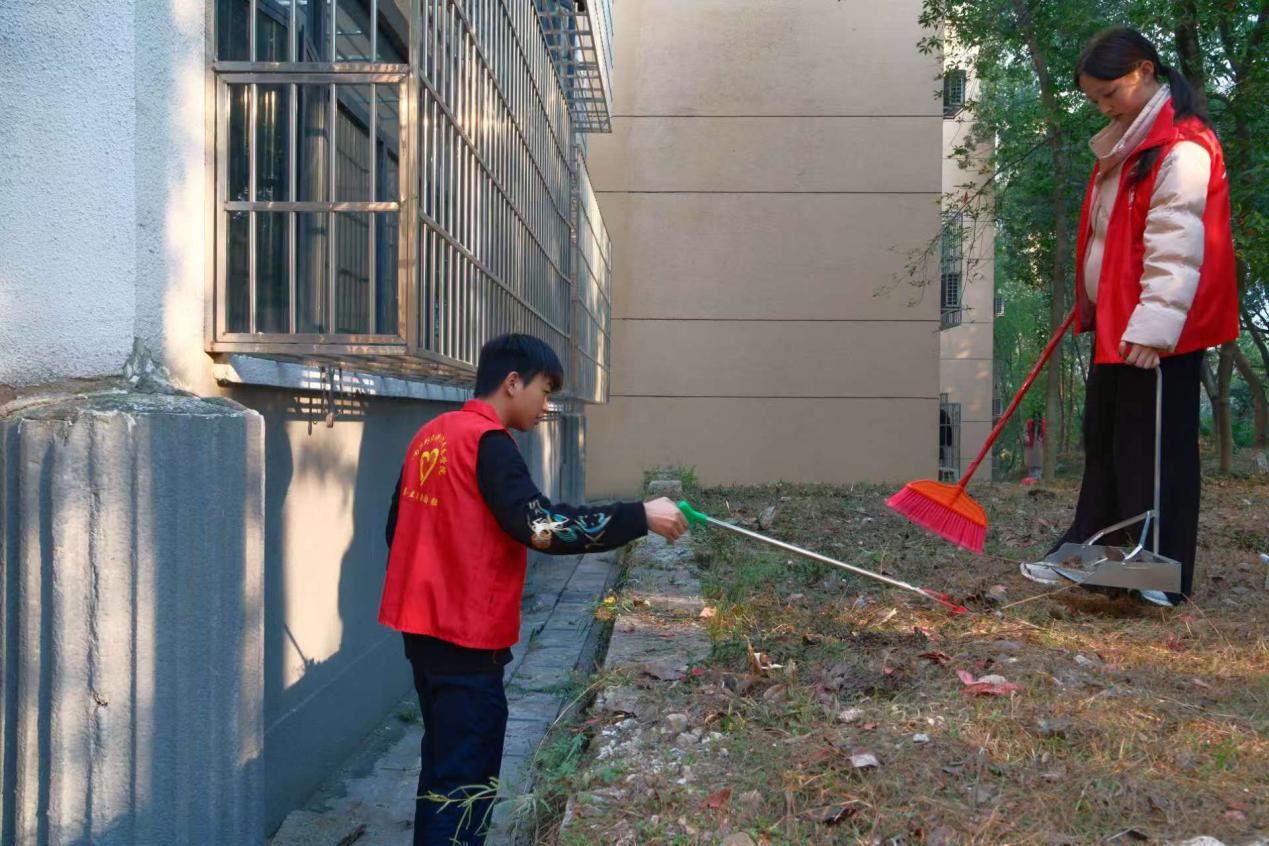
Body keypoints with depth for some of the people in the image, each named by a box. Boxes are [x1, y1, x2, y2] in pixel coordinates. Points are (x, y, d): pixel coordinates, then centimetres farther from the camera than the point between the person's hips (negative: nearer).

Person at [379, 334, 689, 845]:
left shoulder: (430, 435, 10)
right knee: (465, 782, -1)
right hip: (466, 636, -9)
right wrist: (640, 517, -23)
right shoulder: (487, 440, -16)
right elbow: (539, 525, -26)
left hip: (424, 626, 9)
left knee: (441, 765, 20)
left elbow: (398, 525, 16)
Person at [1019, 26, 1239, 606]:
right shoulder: (1126, 141, 15)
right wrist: (1093, 299, 22)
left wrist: (1153, 325, -27)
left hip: (1158, 331, -10)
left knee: (1155, 447, -1)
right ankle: (1085, 549, 28)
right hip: (1113, 320, 10)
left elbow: (1175, 246, -23)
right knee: (1103, 438, 16)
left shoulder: (1183, 148, -16)